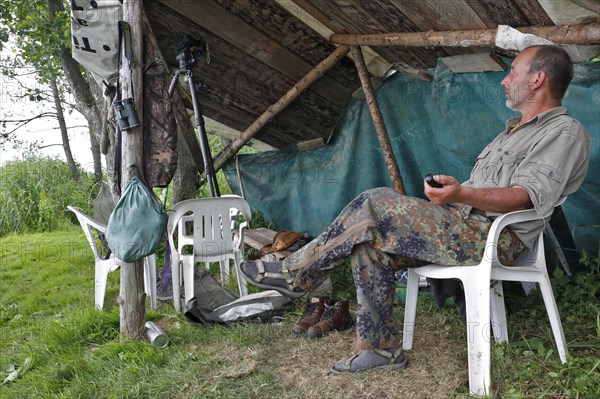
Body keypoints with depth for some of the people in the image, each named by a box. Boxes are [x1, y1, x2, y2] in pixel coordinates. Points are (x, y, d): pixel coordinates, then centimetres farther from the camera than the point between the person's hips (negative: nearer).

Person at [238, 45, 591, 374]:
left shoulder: (567, 133, -4)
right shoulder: (514, 131, 28)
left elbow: (526, 197, -20)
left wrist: (462, 194, -35)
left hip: (494, 238, -9)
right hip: (462, 221, 9)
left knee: (377, 204, -22)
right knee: (371, 246, -9)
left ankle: (296, 274, -10)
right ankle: (381, 349, -1)